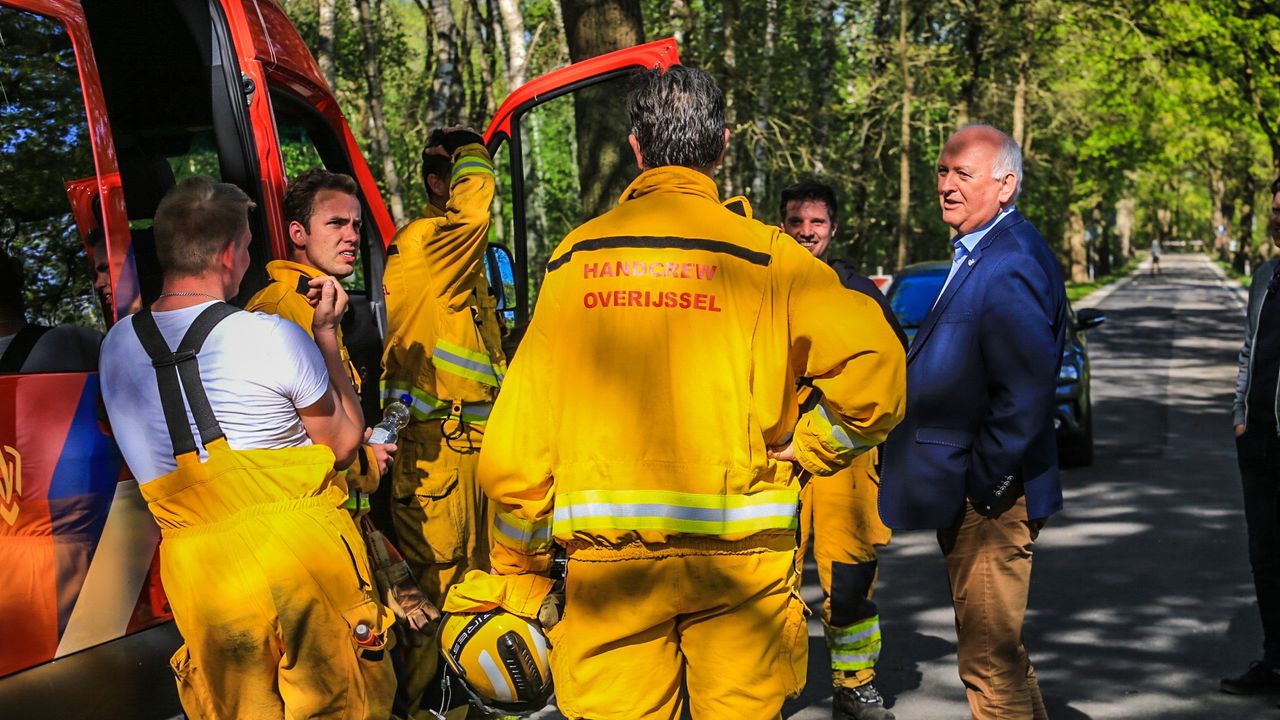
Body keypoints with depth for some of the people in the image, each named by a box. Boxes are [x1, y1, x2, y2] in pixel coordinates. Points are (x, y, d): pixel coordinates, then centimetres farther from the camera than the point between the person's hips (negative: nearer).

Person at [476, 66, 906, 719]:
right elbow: (874, 368, -14)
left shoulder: (574, 257, 3)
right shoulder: (762, 255, -2)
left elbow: (517, 435, 1)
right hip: (738, 559, -1)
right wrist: (806, 445, 3)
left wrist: (517, 572, 10)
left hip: (607, 557, 1)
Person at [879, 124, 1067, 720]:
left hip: (987, 501, -11)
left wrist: (983, 487, -19)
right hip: (971, 497, 11)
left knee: (989, 662, -3)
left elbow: (1024, 393, -25)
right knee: (998, 651, 21)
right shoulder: (978, 253, 14)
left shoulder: (1011, 263, -19)